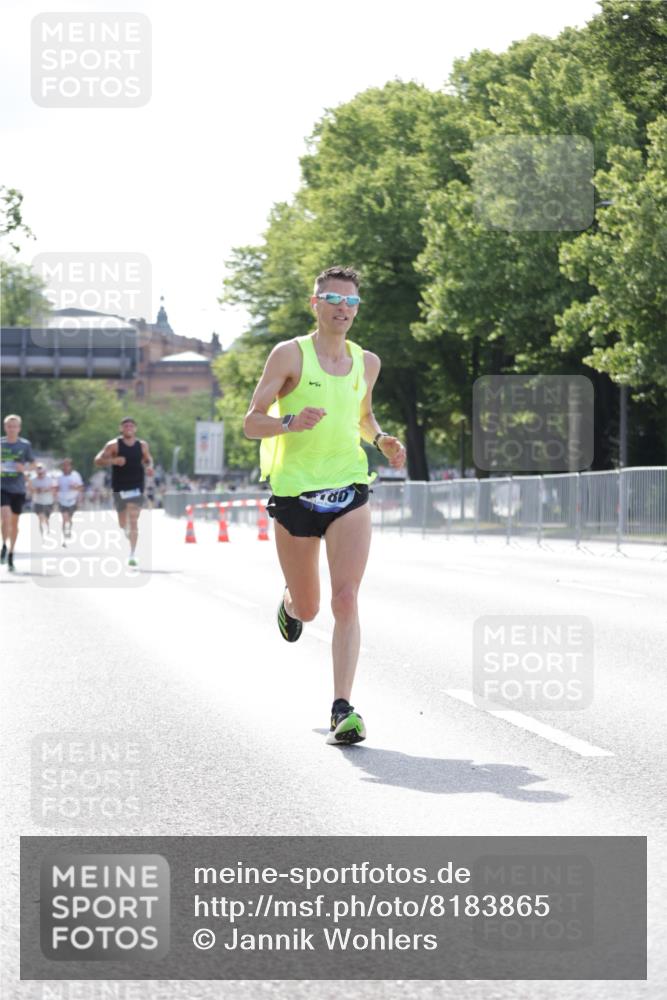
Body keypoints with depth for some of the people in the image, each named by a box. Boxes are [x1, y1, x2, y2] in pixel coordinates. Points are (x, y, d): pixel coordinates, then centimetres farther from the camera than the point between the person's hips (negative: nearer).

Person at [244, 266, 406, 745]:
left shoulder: (367, 363, 10)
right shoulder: (290, 354, -4)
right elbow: (252, 423, -5)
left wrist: (382, 440, 7)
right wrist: (291, 423, -25)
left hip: (349, 491, 2)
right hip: (294, 490, -2)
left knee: (346, 599, -14)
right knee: (307, 610, 11)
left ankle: (343, 709, -17)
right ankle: (290, 600, 50)